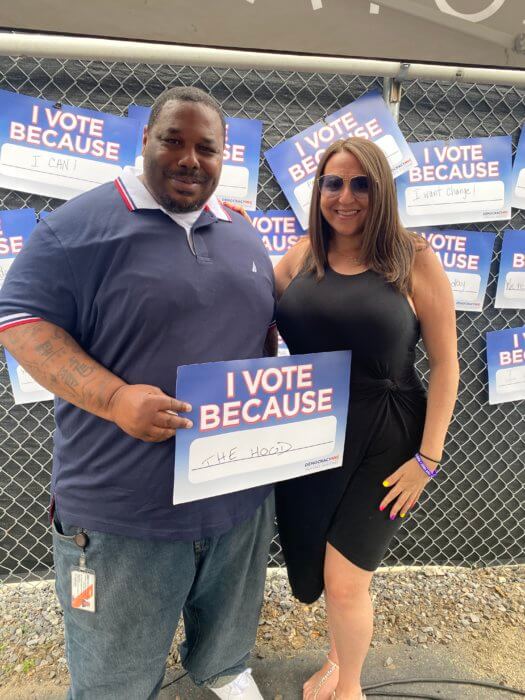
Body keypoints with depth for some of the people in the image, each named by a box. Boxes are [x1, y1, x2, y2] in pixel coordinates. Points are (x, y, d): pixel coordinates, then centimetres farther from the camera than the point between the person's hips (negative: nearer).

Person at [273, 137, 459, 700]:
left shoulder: (414, 261, -8)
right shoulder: (301, 256, 3)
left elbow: (444, 363, -6)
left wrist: (427, 457, -9)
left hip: (382, 442, -3)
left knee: (344, 580, 2)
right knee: (316, 569, 18)